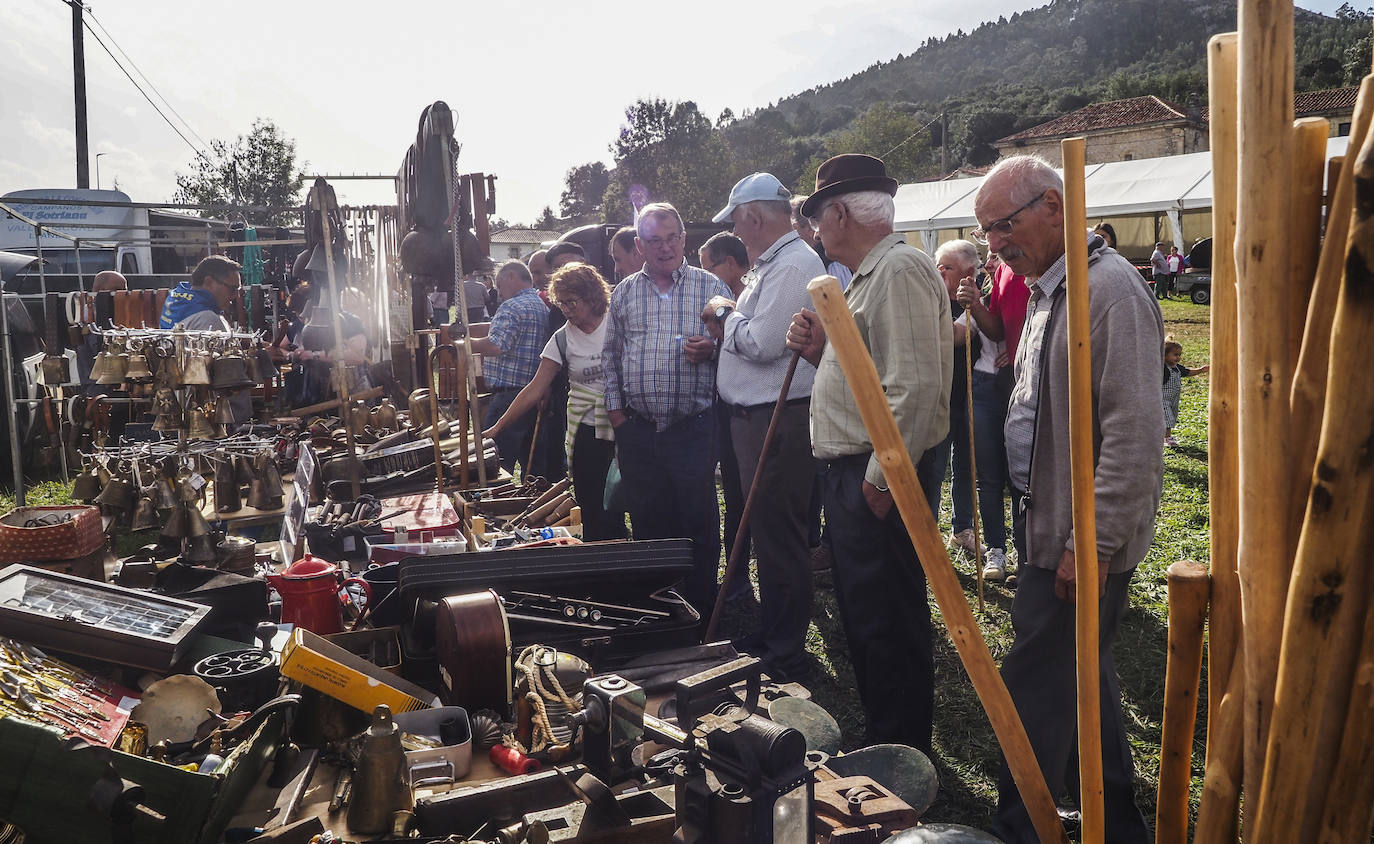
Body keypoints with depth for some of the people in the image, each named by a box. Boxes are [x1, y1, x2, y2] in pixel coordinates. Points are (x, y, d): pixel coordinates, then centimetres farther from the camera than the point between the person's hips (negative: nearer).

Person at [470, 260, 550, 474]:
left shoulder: (512, 308, -11)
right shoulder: (542, 307, 19)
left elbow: (495, 346, -22)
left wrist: (467, 343, -8)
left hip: (509, 395, -10)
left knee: (498, 463, -7)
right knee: (531, 462, 13)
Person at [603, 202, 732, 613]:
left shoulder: (711, 287, 3)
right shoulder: (623, 294, 11)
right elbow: (610, 356, 14)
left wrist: (713, 348, -16)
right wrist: (615, 409, 7)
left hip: (694, 428, -3)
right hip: (637, 430, 3)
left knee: (699, 521, 2)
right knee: (647, 522, 11)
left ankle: (701, 608, 16)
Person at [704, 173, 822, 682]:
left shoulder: (794, 265, -15)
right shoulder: (769, 264, 18)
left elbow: (762, 343, -22)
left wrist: (727, 315, -5)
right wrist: (727, 328, 5)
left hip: (779, 421, -11)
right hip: (755, 416, 11)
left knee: (779, 539, -4)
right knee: (766, 533, 18)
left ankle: (785, 658, 7)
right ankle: (770, 636, 31)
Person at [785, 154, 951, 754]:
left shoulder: (900, 270, -16)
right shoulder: (868, 275, 19)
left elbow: (915, 387, -25)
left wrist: (882, 478, -23)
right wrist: (821, 351, 8)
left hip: (878, 479, -11)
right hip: (849, 470, 11)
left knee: (886, 622, -1)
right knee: (863, 612, 19)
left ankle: (901, 752, 14)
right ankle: (880, 734, 34)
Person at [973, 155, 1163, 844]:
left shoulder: (1110, 290, -19)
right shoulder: (1046, 289, 13)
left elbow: (1134, 435, -24)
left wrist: (1092, 543, -22)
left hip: (1084, 537, -10)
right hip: (1051, 526, 10)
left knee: (1037, 686, -2)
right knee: (1083, 676, 21)